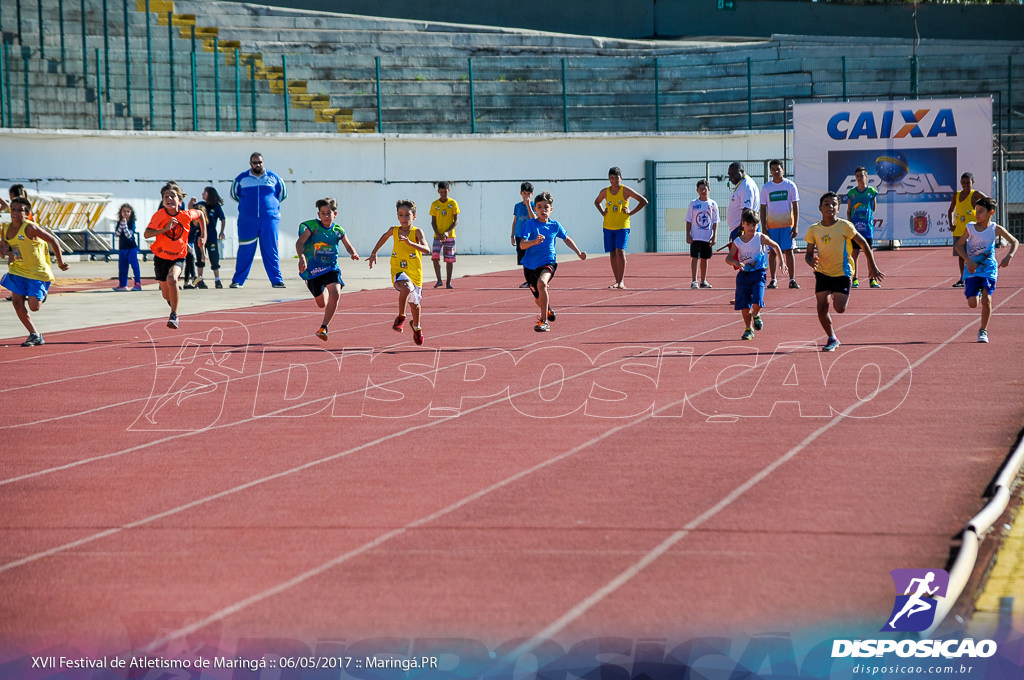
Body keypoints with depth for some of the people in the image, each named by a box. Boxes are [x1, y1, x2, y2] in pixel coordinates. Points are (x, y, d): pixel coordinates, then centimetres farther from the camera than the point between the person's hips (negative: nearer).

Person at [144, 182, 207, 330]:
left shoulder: (186, 215, -14)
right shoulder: (159, 215, -17)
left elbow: (201, 214, 10)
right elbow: (146, 234, -26)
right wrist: (165, 228, -37)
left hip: (178, 257, -1)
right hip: (161, 256, 1)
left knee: (172, 279, -32)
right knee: (166, 294, 13)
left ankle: (174, 315, -19)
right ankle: (173, 305, 51)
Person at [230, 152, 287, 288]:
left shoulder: (273, 178, 7)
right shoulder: (241, 179, 6)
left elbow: (283, 193, 21)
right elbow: (234, 193, 22)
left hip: (269, 219, 0)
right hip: (247, 220, 0)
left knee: (271, 250, -1)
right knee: (245, 251, -2)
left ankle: (277, 281, 2)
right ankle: (237, 280, 4)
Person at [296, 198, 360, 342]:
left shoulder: (338, 230, -2)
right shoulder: (311, 226, -12)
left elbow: (348, 246, 12)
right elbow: (300, 242, -25)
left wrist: (354, 253, -11)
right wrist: (301, 257, -43)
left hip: (331, 267, 1)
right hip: (312, 269, -1)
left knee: (335, 294, -26)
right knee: (322, 304, 12)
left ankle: (323, 328, -19)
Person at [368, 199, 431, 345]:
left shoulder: (417, 232, -10)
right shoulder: (394, 230, -1)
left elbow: (427, 250, -23)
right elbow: (384, 236, 24)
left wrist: (410, 243, -37)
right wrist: (374, 253, 27)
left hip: (415, 273, 0)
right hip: (398, 271, 0)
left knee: (414, 304, 16)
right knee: (406, 287, -35)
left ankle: (416, 327, 47)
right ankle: (401, 317, -17)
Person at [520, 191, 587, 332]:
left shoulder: (555, 225, 1)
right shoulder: (530, 224, -8)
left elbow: (567, 239, 21)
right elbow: (522, 245, -20)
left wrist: (578, 252, 16)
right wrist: (534, 242, -39)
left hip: (548, 262, -1)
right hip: (530, 266, 1)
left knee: (541, 283, -34)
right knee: (539, 300, 13)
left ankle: (544, 322, -30)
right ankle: (548, 309, 53)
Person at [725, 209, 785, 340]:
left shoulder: (761, 238, -4)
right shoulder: (737, 242, -1)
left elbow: (776, 246, 10)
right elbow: (728, 258, -6)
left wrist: (781, 262, 5)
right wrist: (736, 262, -27)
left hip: (758, 274, -2)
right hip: (743, 275, 2)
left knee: (756, 303, -18)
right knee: (744, 306, 1)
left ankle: (756, 316, 18)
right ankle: (749, 329, 22)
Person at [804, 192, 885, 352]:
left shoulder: (844, 226, -9)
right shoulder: (813, 230, 0)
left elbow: (863, 243, -1)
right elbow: (809, 254, 6)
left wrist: (872, 267, -1)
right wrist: (811, 261, -19)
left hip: (842, 273, -3)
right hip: (823, 273, 3)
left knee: (839, 308, -13)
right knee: (822, 308, -5)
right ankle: (832, 339, 15)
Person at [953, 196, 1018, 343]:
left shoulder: (996, 229, -3)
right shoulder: (970, 228, -1)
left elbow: (1014, 242, 4)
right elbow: (958, 245, 1)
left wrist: (1009, 256, -14)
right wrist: (968, 260, -15)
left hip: (989, 269, -1)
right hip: (972, 270, 1)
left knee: (986, 300, -14)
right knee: (972, 303, -8)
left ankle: (983, 331, 1)